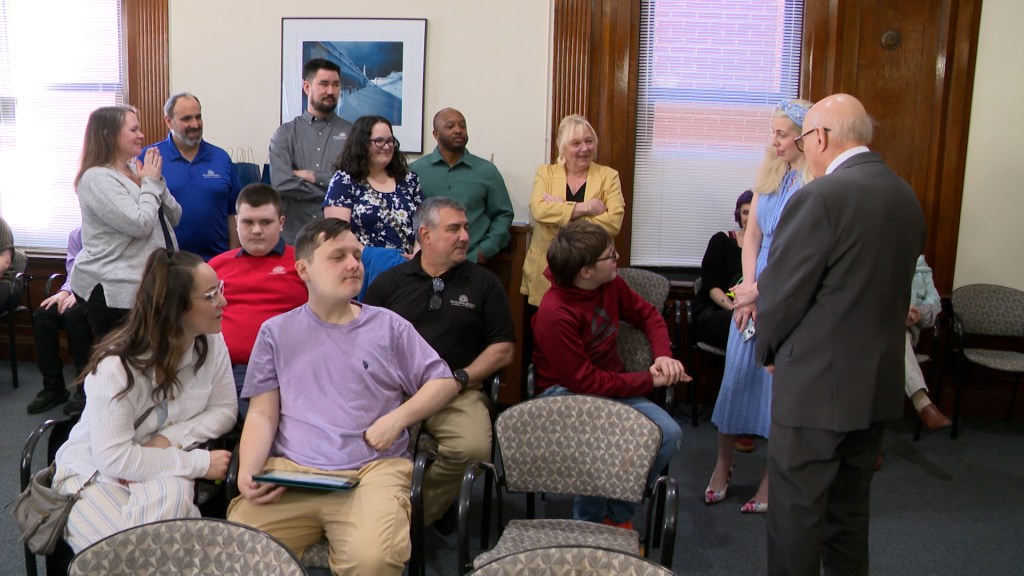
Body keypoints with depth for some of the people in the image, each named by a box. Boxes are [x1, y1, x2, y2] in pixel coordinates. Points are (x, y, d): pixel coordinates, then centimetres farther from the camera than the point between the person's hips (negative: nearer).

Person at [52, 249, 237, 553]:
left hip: (163, 467, 4)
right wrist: (200, 463, -28)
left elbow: (224, 410, -5)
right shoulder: (117, 367, -26)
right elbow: (114, 458, -30)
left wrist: (169, 438, -22)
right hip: (94, 474, -3)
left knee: (172, 493, -34)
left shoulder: (211, 342, -11)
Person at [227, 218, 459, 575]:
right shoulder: (276, 331, 14)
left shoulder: (388, 325, 13)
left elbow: (445, 382, 13)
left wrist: (397, 418, -4)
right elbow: (262, 414, 9)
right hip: (290, 471, 1)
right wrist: (249, 472, -10)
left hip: (373, 468, -1)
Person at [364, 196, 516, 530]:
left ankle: (416, 517, -4)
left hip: (459, 392, 0)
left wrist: (461, 379, -4)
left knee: (473, 448, -31)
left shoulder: (484, 283, 14)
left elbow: (503, 349, 10)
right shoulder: (388, 282, 16)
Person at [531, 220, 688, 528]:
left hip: (614, 383, 7)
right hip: (565, 393, -7)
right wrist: (651, 380, -17)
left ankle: (619, 515, 2)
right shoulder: (554, 313, -24)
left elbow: (648, 315, 15)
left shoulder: (610, 284, -2)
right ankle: (588, 522, -8)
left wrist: (663, 355, -5)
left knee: (669, 433, -18)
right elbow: (586, 382, -22)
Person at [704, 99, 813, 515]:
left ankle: (773, 480, 20)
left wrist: (759, 290, -12)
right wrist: (747, 290, 0)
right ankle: (723, 464, 28)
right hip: (755, 291, 6)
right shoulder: (769, 172, 8)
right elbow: (752, 234, 9)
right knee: (737, 375, 10)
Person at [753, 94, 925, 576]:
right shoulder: (906, 196, 6)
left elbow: (782, 291, -15)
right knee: (850, 509, 21)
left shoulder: (821, 197, -19)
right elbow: (890, 285, 11)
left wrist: (769, 349, 4)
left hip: (818, 383, -8)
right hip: (878, 383, 8)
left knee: (795, 515, 4)